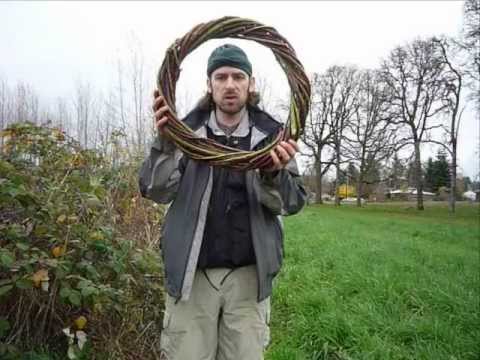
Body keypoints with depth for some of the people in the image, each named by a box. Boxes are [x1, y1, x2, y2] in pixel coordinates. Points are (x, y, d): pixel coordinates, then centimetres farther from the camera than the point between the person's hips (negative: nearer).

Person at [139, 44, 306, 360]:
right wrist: (164, 141, -23)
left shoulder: (271, 133, 0)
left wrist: (273, 175, -26)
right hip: (191, 273, 0)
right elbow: (155, 191, -5)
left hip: (248, 275, 1)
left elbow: (293, 202, -3)